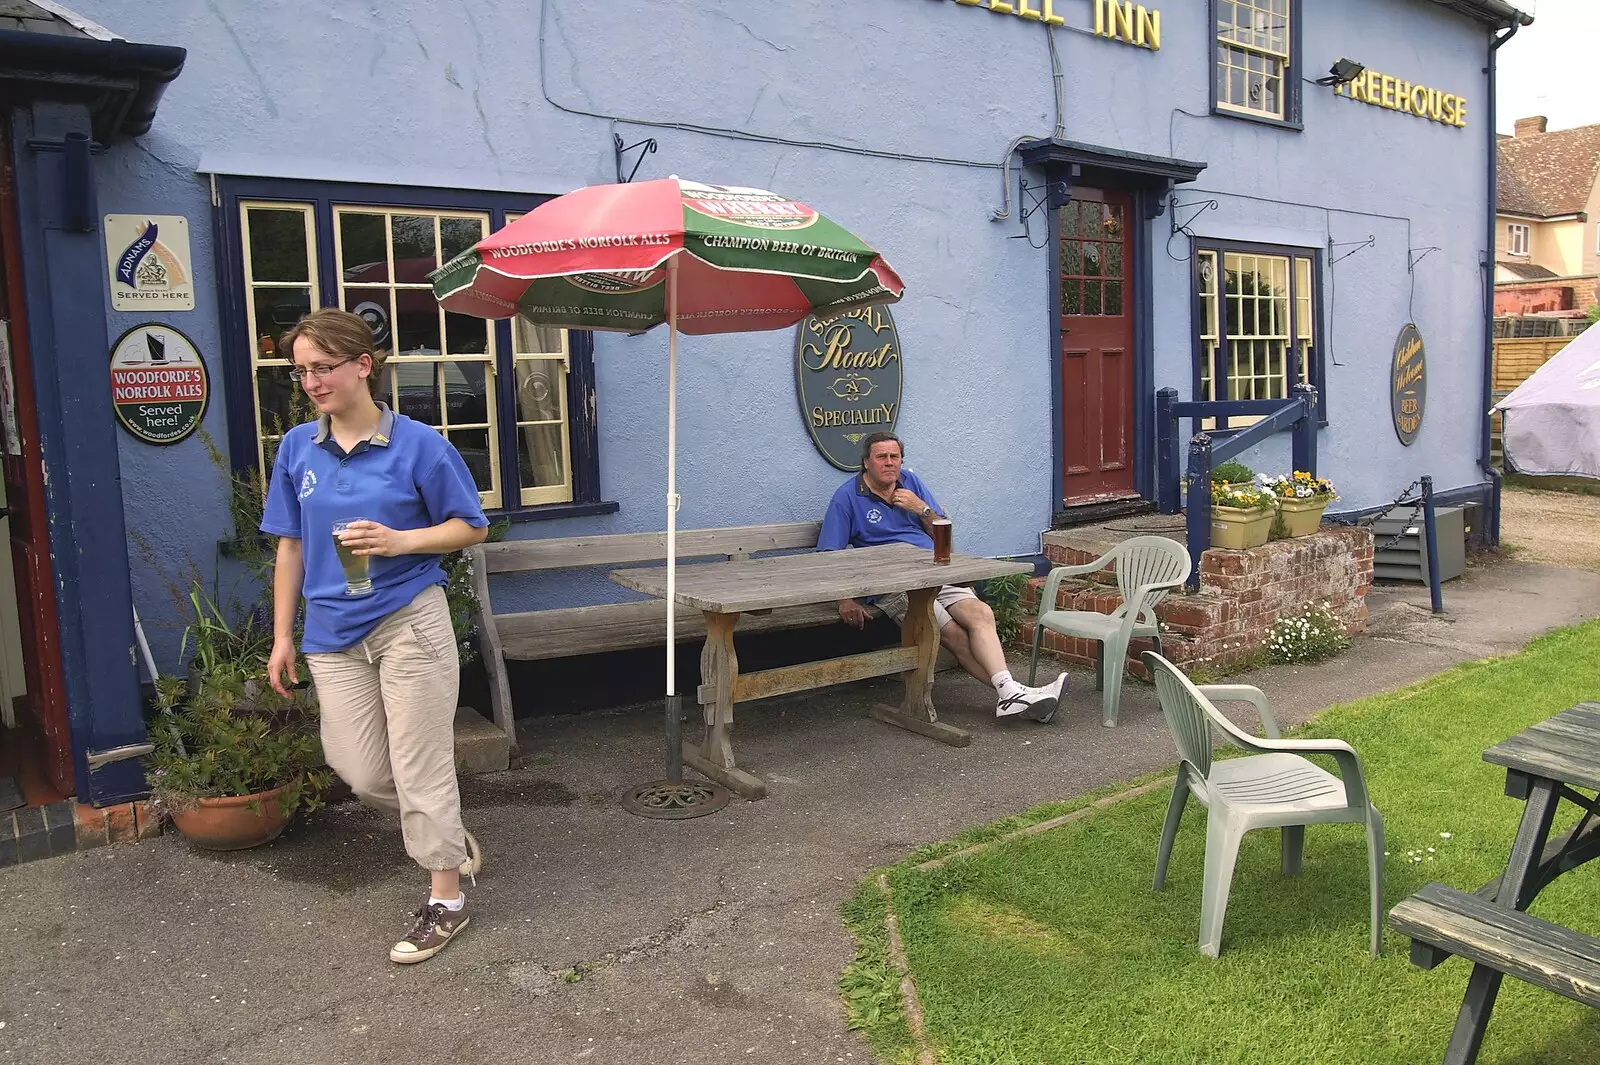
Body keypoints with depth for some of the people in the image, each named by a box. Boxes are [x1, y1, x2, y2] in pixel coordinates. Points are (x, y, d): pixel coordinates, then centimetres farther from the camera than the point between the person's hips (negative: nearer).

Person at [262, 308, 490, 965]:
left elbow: (471, 527, -2)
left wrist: (400, 541, -18)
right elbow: (291, 546, 12)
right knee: (360, 772, 5)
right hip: (334, 632, 5)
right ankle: (448, 835, 34)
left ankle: (446, 899, 18)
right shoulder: (297, 449, 5)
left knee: (420, 767, 1)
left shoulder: (419, 445, -8)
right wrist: (282, 636, 11)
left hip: (410, 621, -4)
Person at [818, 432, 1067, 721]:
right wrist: (845, 600, -18)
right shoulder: (847, 497, 3)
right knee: (954, 633, -23)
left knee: (981, 613, -22)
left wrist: (922, 509, 0)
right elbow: (830, 555, -4)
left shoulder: (911, 482, 17)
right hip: (894, 586, -5)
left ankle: (1009, 692, -34)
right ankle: (1008, 691, -20)